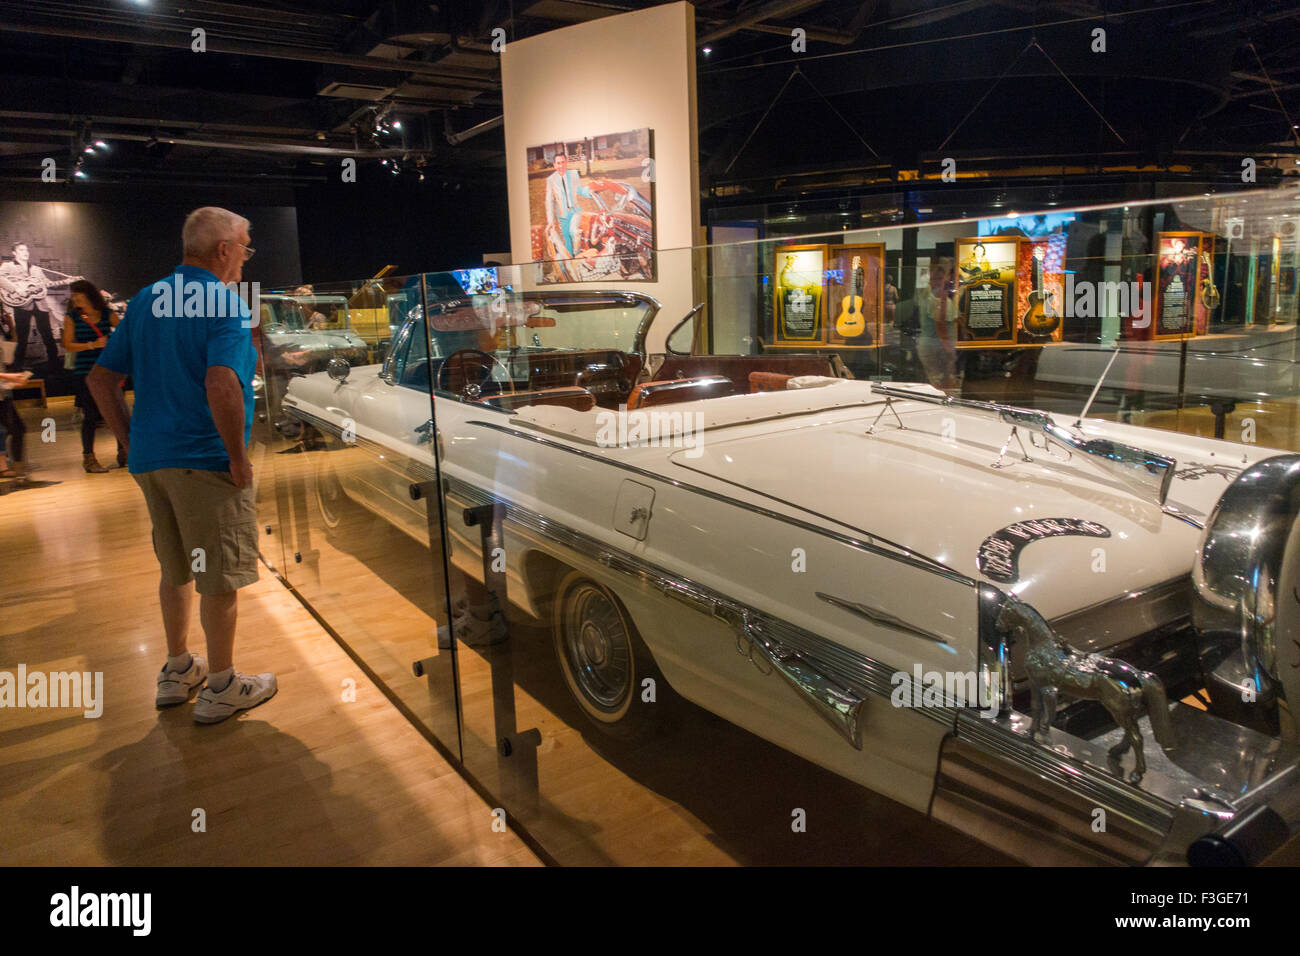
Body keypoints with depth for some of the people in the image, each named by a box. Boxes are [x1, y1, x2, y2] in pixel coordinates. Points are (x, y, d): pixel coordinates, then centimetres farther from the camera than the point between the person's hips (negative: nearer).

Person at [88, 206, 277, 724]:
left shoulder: (146, 300, 12)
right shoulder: (224, 302, -13)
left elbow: (101, 378, 13)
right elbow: (221, 385, -28)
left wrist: (131, 443, 15)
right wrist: (238, 455, -19)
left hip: (150, 457, 8)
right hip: (206, 461, -8)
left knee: (175, 569, 21)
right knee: (219, 575, 4)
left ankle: (177, 670, 34)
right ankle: (221, 687, 16)